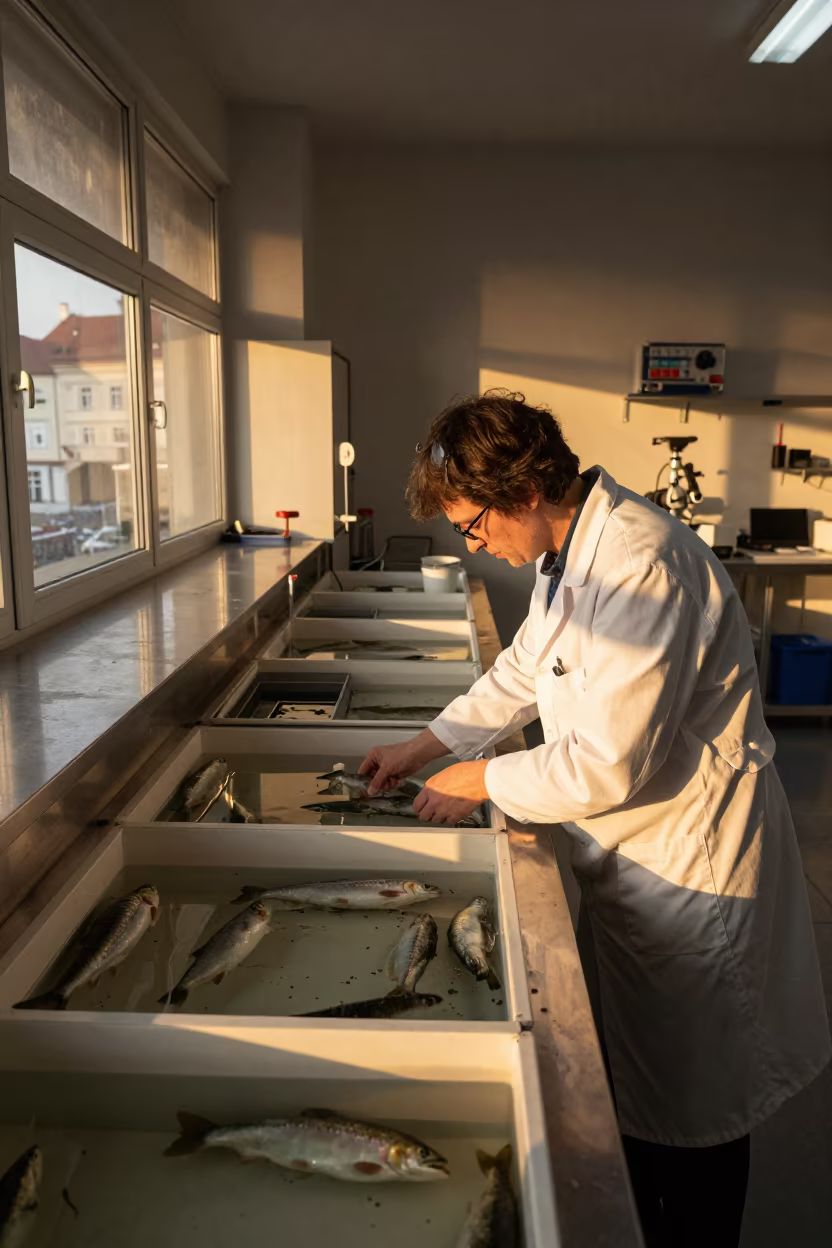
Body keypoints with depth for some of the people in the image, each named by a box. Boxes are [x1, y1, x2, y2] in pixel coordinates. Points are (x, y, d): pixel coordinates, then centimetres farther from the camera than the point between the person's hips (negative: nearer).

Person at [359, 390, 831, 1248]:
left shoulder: (643, 567, -30)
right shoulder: (575, 551, 2)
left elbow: (607, 767, -31)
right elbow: (522, 671, 15)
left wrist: (481, 781, -16)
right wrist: (426, 747, 10)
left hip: (688, 865, -9)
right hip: (633, 853, 10)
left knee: (690, 1119, 12)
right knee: (636, 1081, 27)